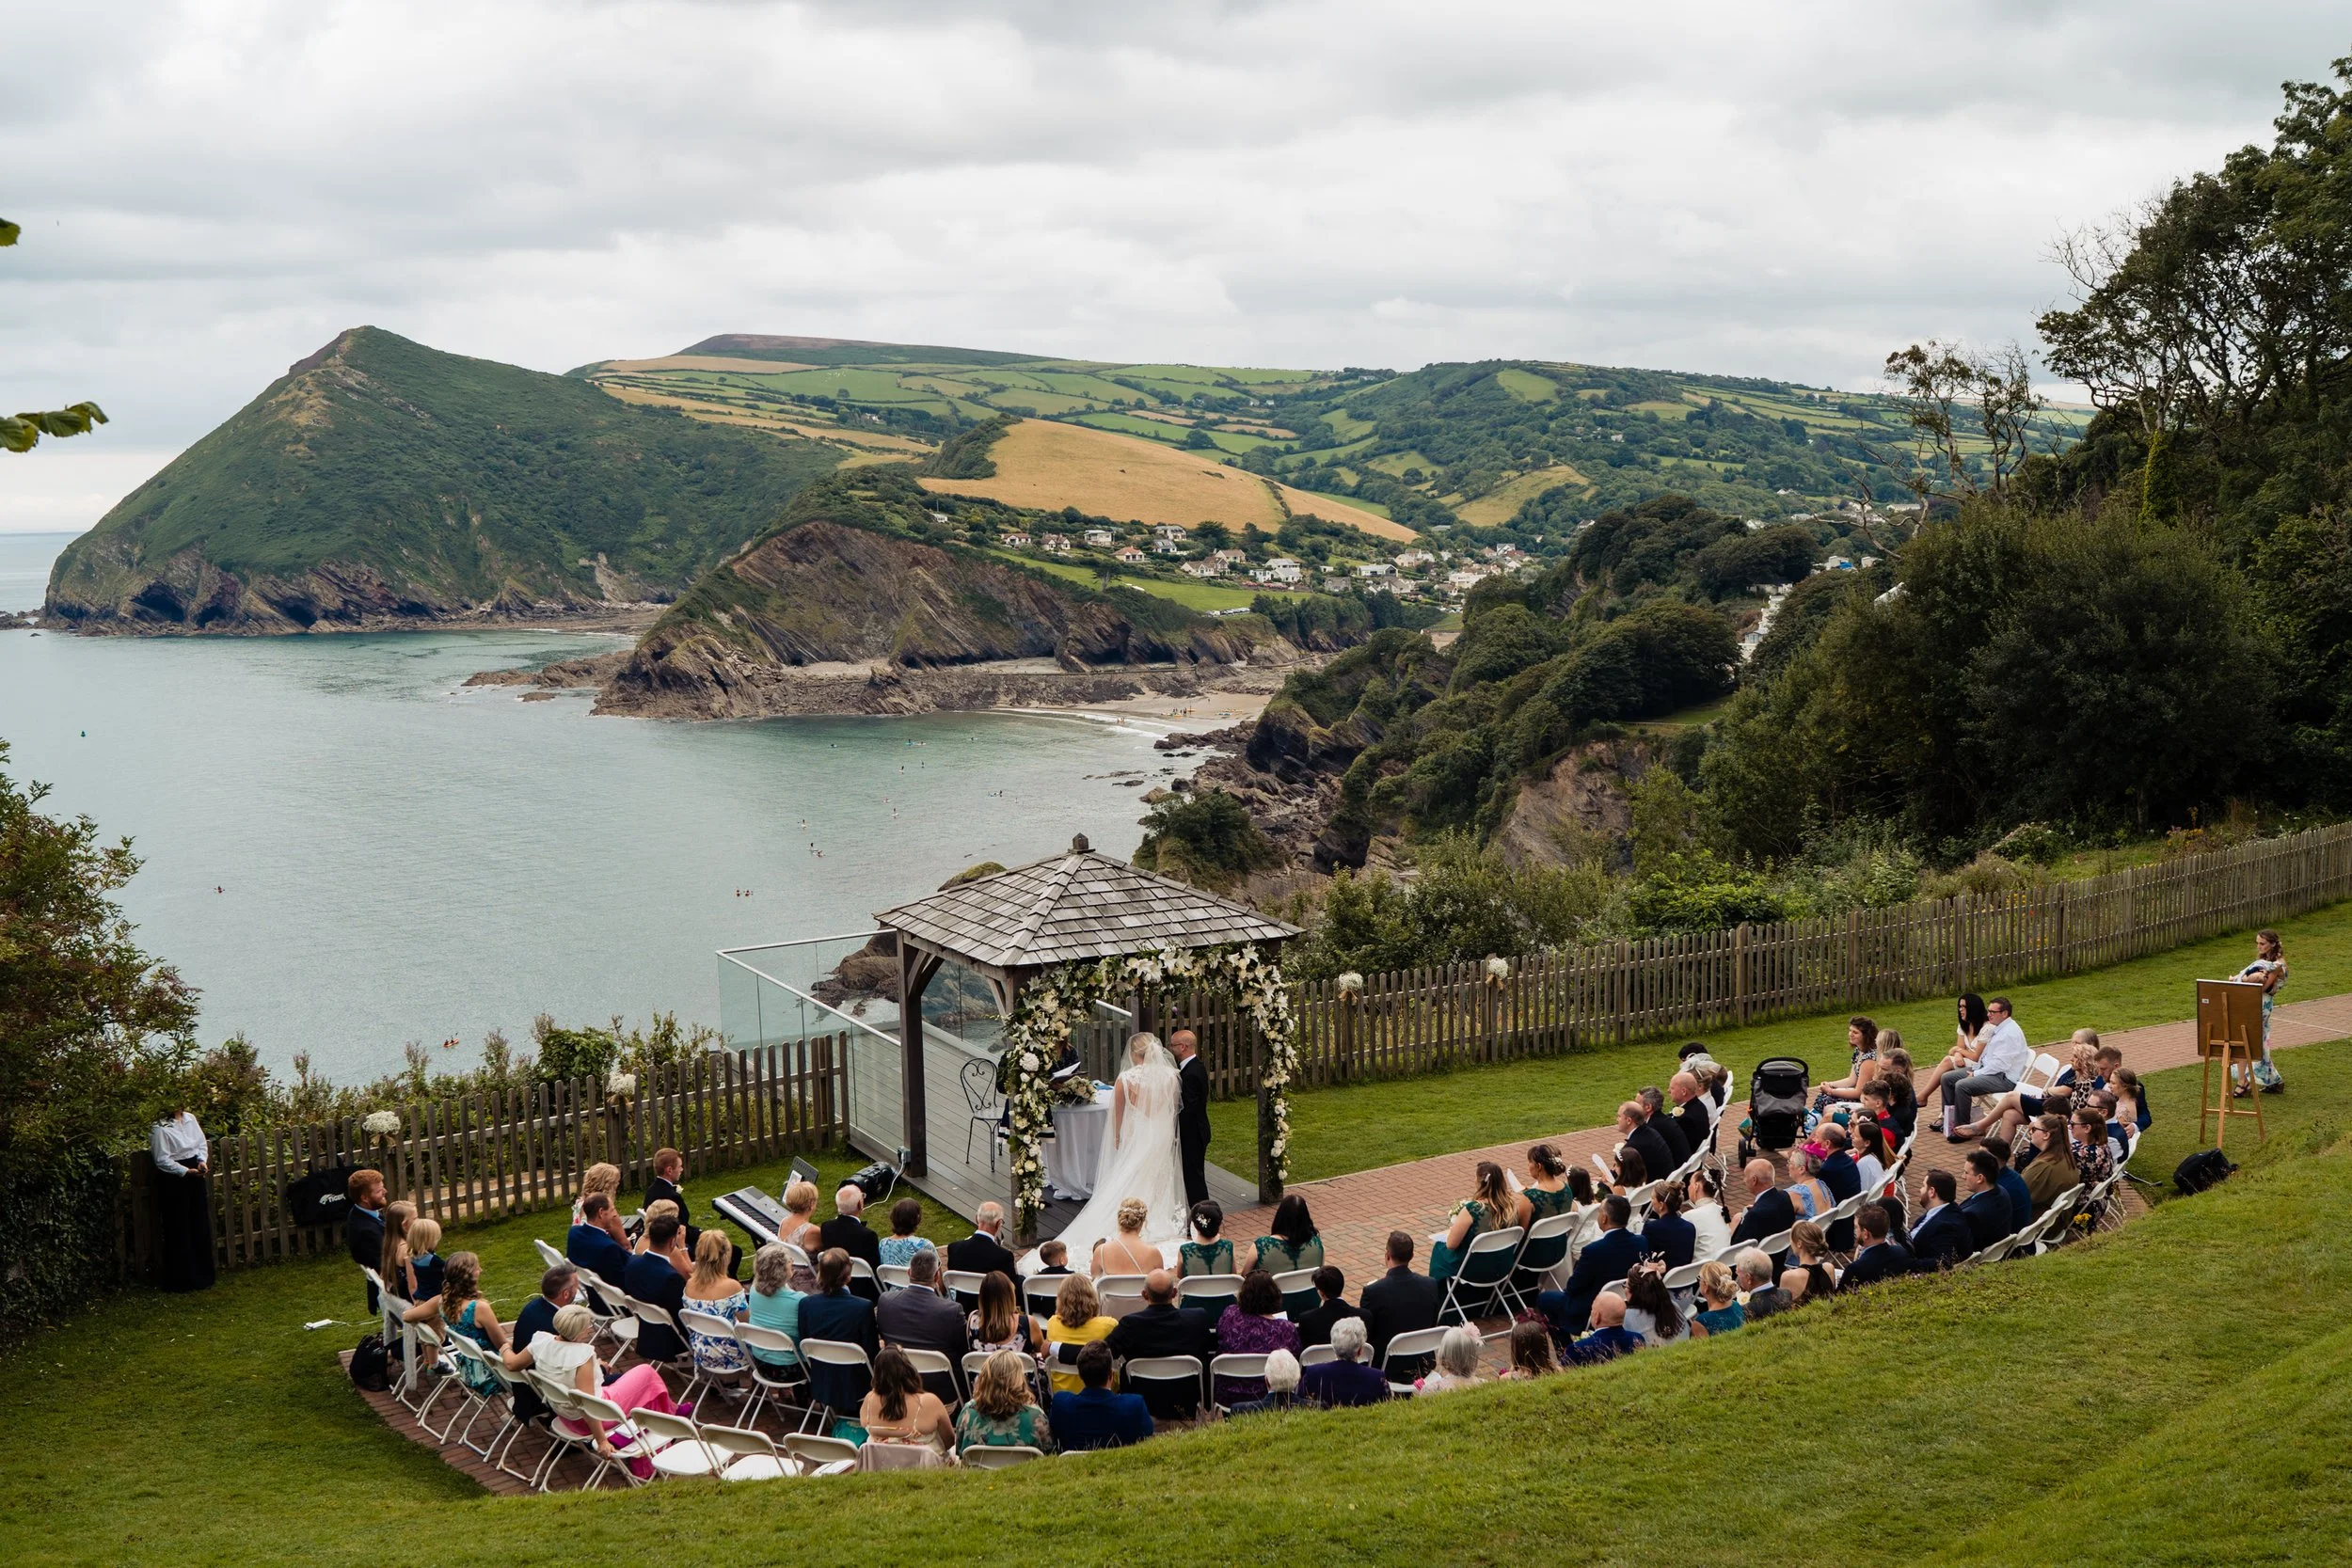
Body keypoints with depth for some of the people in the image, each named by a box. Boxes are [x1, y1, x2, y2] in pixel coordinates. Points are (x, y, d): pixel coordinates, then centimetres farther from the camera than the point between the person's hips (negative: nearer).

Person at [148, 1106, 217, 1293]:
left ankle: (202, 1276, 23)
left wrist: (202, 1161, -6)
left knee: (201, 1227, 11)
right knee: (178, 1230, 0)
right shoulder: (159, 1127, -15)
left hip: (196, 1178, 7)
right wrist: (186, 1171, -22)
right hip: (173, 1180, -7)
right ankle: (181, 1280, 10)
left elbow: (202, 1143, 12)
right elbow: (162, 1160, -17)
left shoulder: (190, 1118, 6)